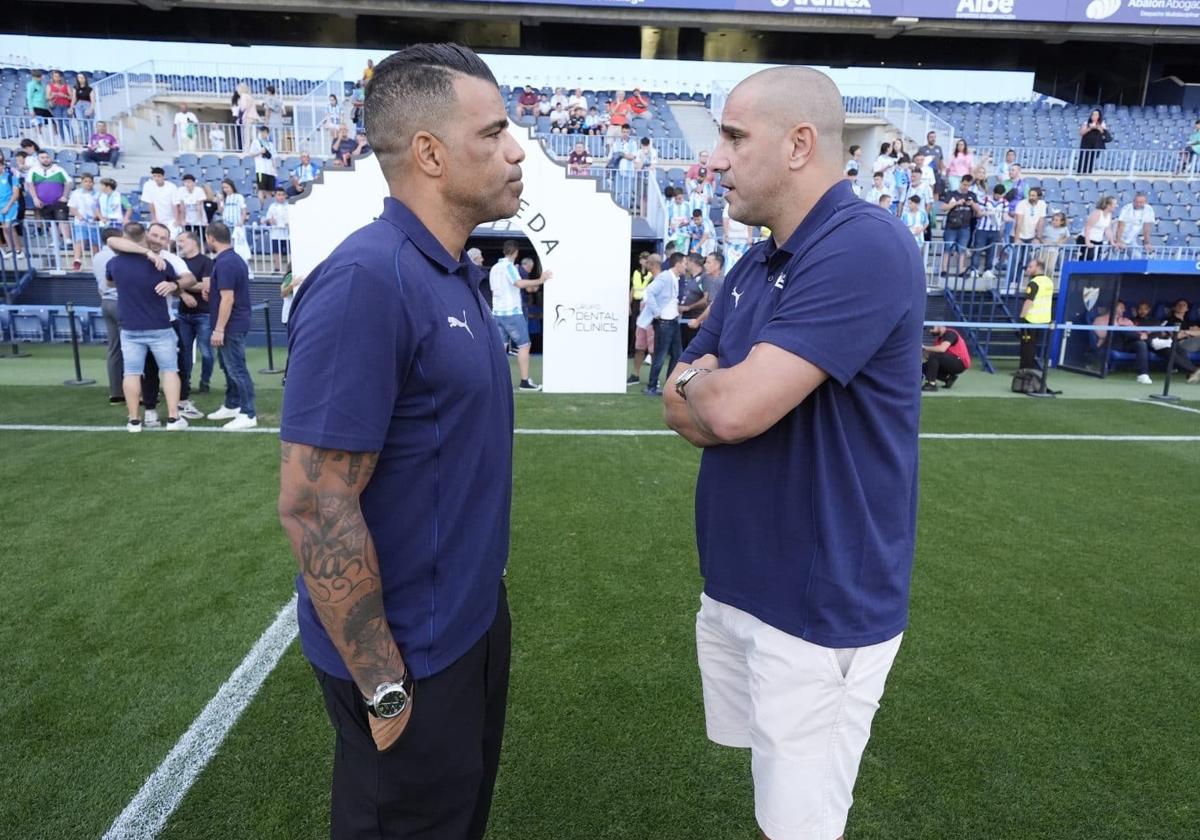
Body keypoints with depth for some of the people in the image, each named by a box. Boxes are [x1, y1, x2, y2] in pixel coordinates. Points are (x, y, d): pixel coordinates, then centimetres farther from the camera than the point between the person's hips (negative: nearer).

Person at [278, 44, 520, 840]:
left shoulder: (451, 274, 4)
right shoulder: (367, 280, -25)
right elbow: (312, 503, -25)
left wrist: (480, 596, 16)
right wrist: (384, 688, -18)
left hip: (472, 618, 8)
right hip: (413, 653, -8)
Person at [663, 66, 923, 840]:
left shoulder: (864, 246, -21)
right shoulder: (753, 269, 8)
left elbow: (734, 407, -28)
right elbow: (685, 414, 6)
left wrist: (698, 380, -6)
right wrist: (717, 387, -15)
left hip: (821, 605, -8)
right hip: (738, 583, 8)